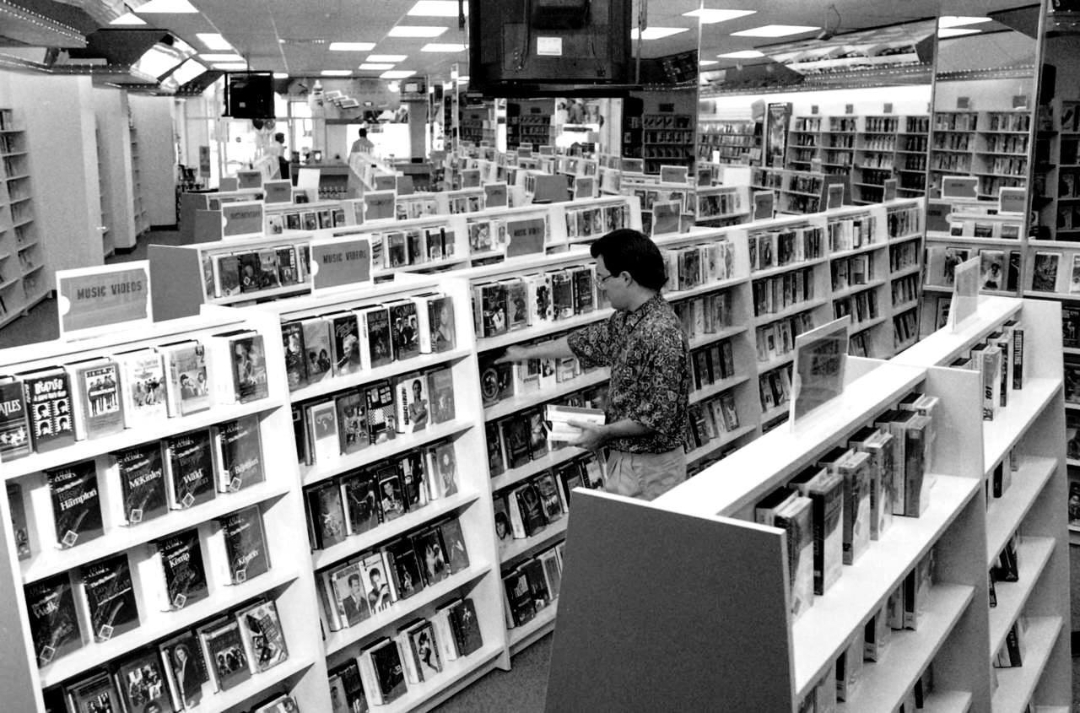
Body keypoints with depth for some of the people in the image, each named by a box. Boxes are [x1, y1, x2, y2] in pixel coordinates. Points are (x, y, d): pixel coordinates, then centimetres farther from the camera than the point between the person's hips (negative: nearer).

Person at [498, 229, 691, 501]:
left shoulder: (662, 334, -24)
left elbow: (660, 416, -25)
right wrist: (527, 353, 31)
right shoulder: (624, 320, 6)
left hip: (651, 466, -9)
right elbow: (584, 342, 23)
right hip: (622, 457, 9)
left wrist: (604, 433, -18)